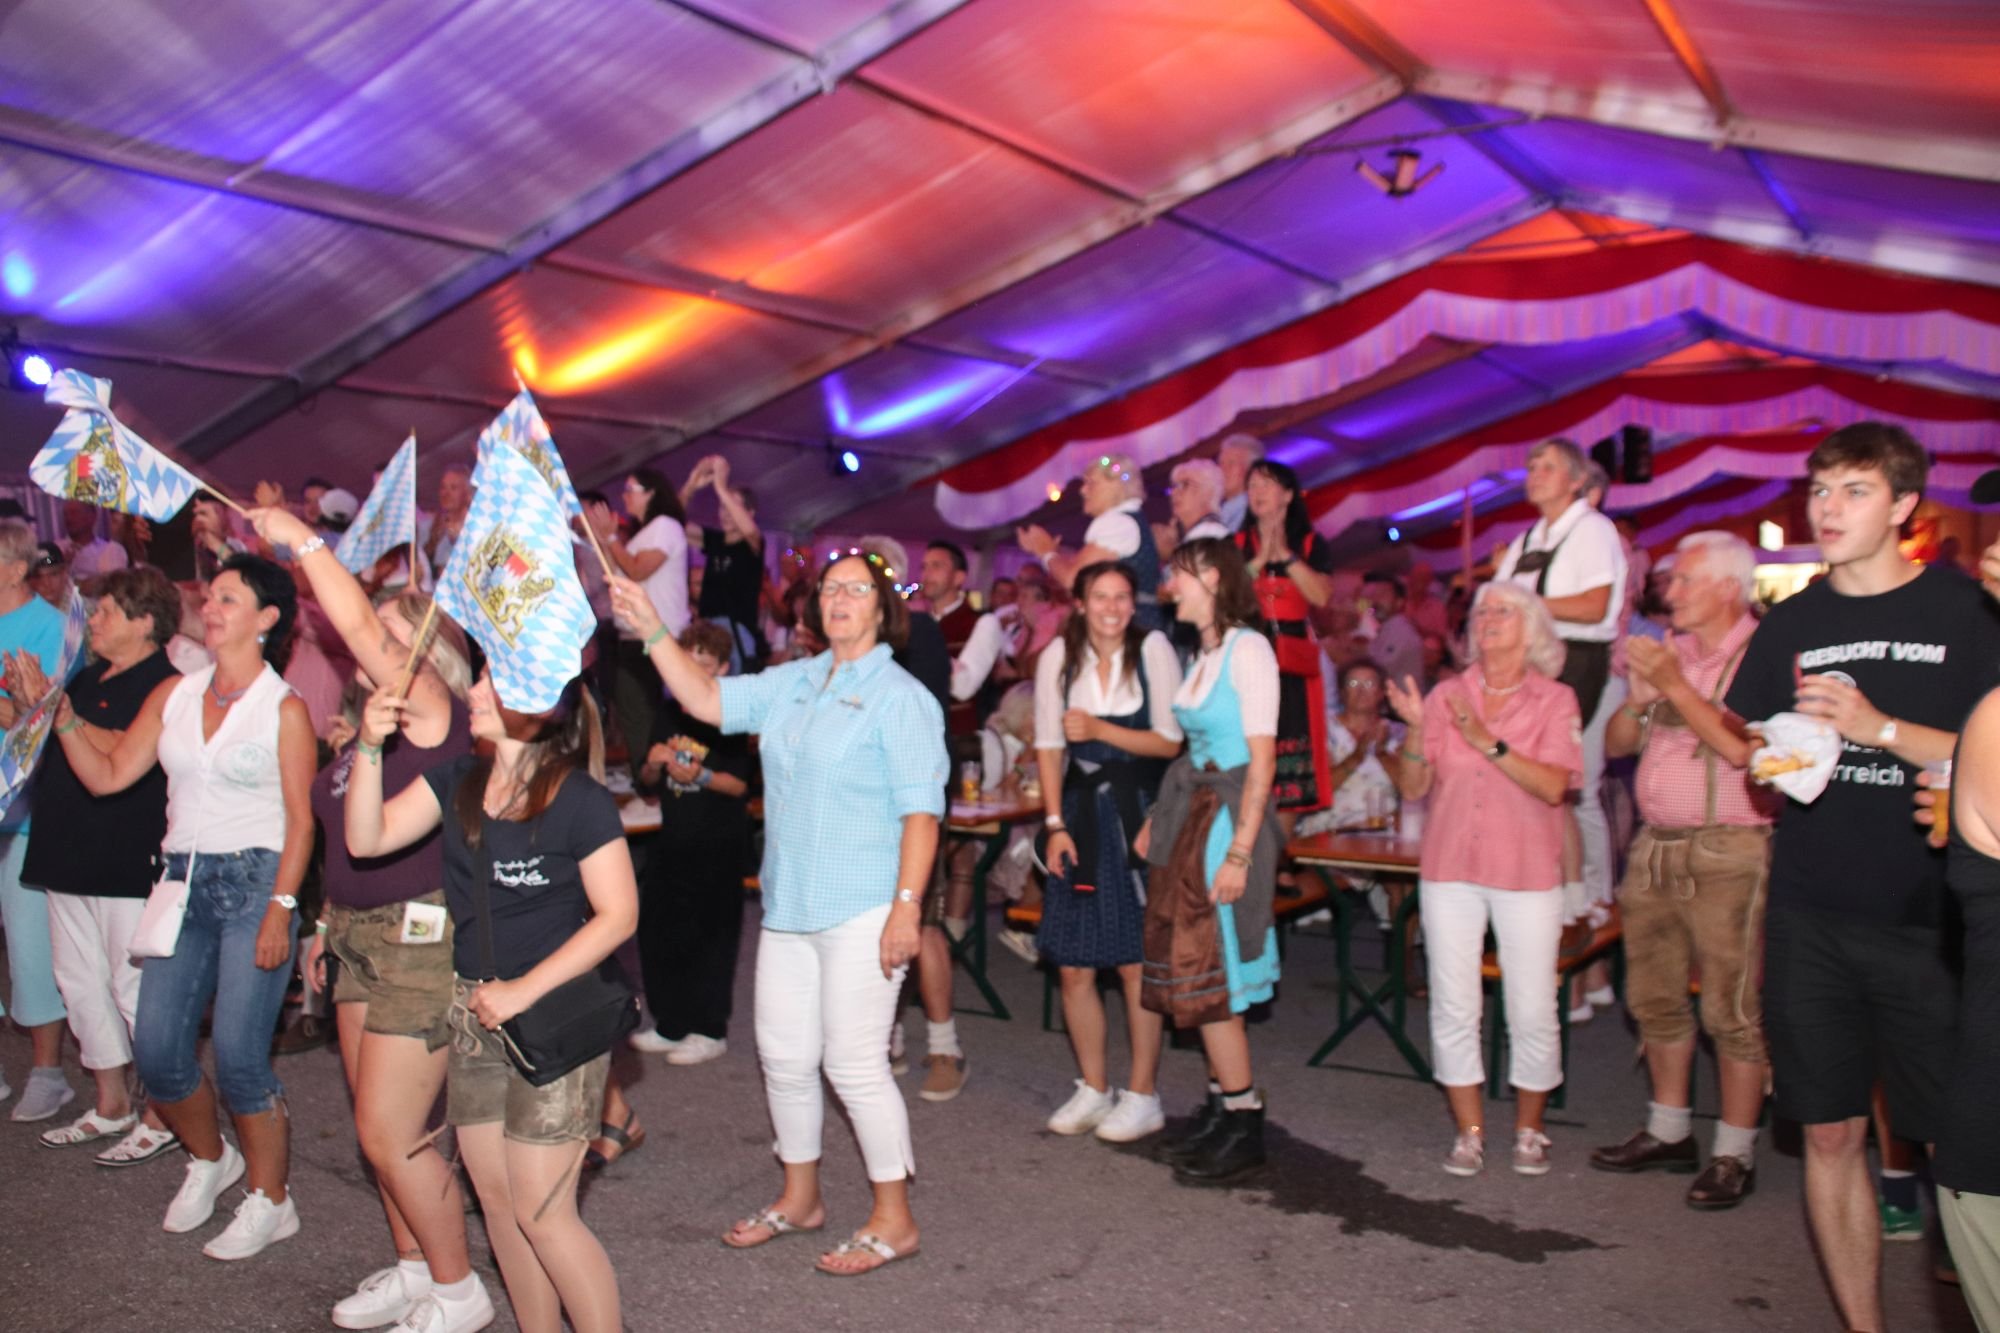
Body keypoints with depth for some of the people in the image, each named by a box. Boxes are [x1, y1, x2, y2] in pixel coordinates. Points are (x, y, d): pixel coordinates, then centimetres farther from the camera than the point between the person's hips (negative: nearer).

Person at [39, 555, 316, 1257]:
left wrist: (281, 908, -14)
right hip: (183, 882, 5)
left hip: (253, 882, -5)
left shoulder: (284, 707, -4)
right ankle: (209, 1160, 32)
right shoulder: (174, 695, 11)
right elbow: (107, 776, 9)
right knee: (156, 1047, 4)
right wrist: (63, 717, -4)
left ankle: (271, 1200, 12)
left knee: (238, 1054, -7)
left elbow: (301, 819, -7)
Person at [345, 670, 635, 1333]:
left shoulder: (581, 800, -14)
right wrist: (369, 748, -14)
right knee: (498, 1202, 14)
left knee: (542, 1212, -3)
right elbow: (367, 839, -1)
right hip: (474, 1016, 7)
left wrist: (524, 991, -18)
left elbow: (618, 914, -15)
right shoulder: (457, 780, 5)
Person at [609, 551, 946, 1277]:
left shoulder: (900, 698, -10)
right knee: (783, 1055, 15)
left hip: (861, 912, -7)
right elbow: (706, 699, 9)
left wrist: (906, 906, -21)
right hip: (787, 905, 8)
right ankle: (799, 1197, 34)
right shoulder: (793, 683, 12)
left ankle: (893, 1219, 14)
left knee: (854, 1065, -3)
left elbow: (921, 811, -15)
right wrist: (651, 629, 0)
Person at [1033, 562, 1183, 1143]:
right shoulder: (1060, 655, 0)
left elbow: (1170, 741, -6)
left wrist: (1099, 730, -16)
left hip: (1138, 813, -3)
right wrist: (1056, 823, -2)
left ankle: (1142, 1096, 16)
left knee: (1135, 963, 1)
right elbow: (1049, 746, 3)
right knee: (1073, 967, 6)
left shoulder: (1152, 649, -7)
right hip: (1081, 812, 3)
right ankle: (1093, 1090, 24)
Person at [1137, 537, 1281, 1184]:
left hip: (1228, 815, -9)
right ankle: (1221, 1107, 23)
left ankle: (1243, 1126, 9)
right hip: (1189, 815, 9)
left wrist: (1239, 854, -21)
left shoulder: (1247, 649, -13)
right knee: (1192, 974, 12)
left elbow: (1262, 760, -17)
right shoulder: (1205, 653, 13)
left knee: (1209, 980, -4)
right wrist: (1160, 816, 12)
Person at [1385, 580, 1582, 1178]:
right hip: (1450, 868, 2)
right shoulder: (1446, 696, 6)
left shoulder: (1555, 700, 0)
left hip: (1526, 872, -2)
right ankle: (1470, 1131, 18)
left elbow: (1554, 786, -13)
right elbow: (1413, 788, 3)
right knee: (1453, 1009, 4)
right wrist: (1415, 728, -13)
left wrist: (1488, 742, -21)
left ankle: (1528, 1130, 23)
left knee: (1533, 1013, 2)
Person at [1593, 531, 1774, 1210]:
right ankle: (1669, 1132, 28)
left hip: (1726, 854, -8)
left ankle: (1735, 1154, 11)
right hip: (1655, 848, 8)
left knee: (1732, 1008, -1)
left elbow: (1742, 748, -22)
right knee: (1655, 997, 14)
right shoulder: (1669, 651, 14)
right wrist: (1639, 696, -4)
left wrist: (1675, 685, -17)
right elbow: (1615, 743, 15)